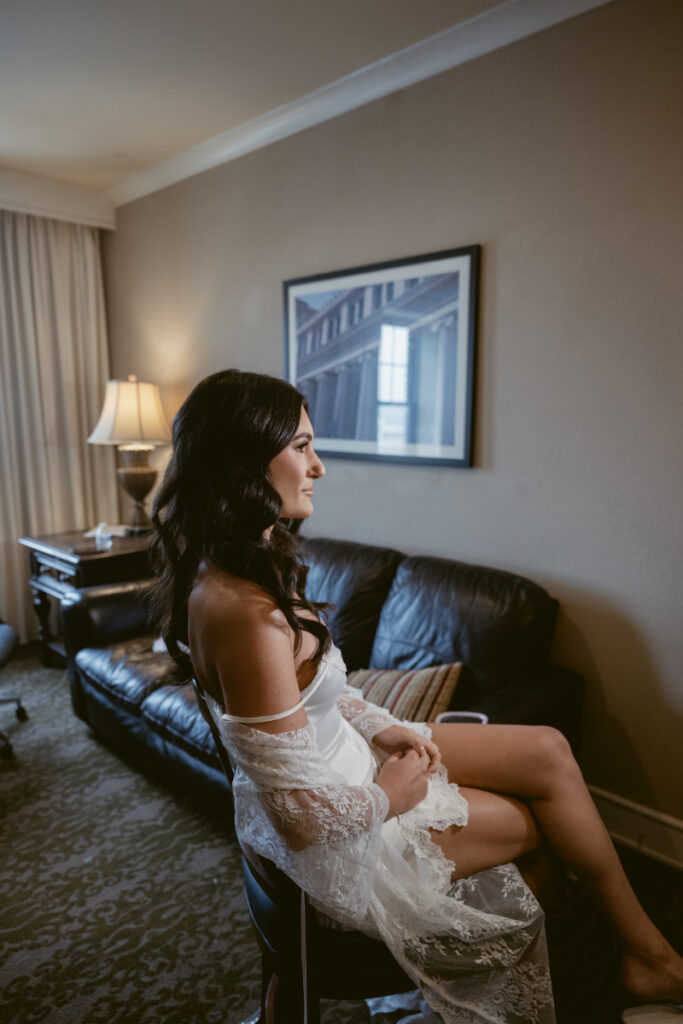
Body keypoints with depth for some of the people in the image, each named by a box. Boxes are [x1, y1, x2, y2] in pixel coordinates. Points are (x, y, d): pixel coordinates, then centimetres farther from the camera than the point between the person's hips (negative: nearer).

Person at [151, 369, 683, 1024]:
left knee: (548, 752, 5)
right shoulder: (246, 614, -35)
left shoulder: (227, 568, -3)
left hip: (346, 753, 8)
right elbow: (302, 816, -28)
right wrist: (387, 797, -11)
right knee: (539, 823, 7)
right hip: (336, 838, -8)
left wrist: (379, 727, -2)